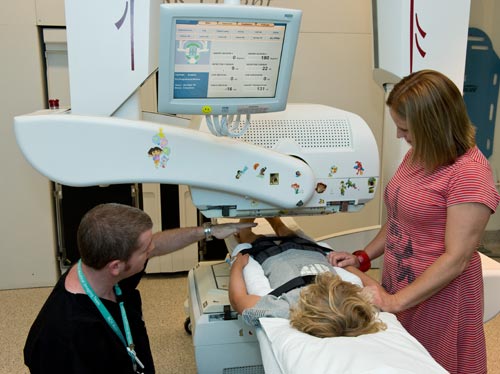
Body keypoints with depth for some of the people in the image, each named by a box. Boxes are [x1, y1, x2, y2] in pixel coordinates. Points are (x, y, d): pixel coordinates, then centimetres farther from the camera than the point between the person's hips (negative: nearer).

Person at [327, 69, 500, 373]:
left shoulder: (470, 172, -20)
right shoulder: (417, 155, 5)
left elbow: (456, 258, -21)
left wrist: (397, 301, -19)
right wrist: (362, 257, 4)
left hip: (437, 299, -7)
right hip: (398, 288, 7)